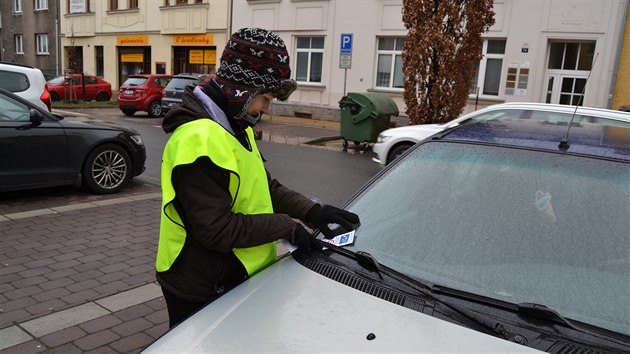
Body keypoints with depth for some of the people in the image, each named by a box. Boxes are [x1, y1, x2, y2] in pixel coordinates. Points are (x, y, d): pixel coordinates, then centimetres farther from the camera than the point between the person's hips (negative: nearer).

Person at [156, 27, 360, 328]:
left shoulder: (234, 127, 7)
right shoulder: (199, 139, -26)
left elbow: (265, 187, 10)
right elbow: (216, 229, -29)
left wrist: (310, 211, -6)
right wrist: (285, 226, -18)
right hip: (201, 293, -9)